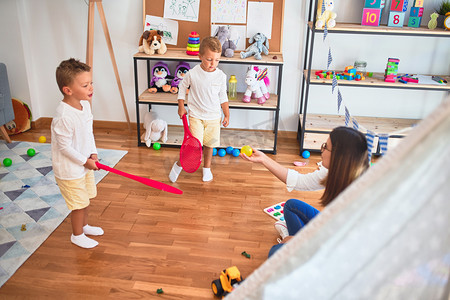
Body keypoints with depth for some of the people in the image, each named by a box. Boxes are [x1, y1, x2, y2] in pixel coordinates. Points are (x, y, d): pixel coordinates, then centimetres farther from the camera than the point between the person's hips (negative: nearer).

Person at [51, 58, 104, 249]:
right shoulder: (64, 117, -31)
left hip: (85, 164, 8)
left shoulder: (85, 104, -3)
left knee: (86, 199, 24)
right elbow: (64, 147, -24)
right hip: (69, 170, -8)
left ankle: (84, 226, 48)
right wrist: (85, 161, -16)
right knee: (79, 204, 8)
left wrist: (93, 154, -3)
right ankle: (77, 235, 32)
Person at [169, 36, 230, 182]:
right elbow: (182, 88, 6)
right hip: (196, 115, -2)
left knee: (209, 144, 12)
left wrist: (227, 115, 6)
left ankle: (207, 167, 35)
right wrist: (181, 106, 2)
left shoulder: (221, 76, -6)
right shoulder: (192, 73, -12)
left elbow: (223, 97, 6)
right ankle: (178, 165, 15)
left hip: (213, 117, 2)